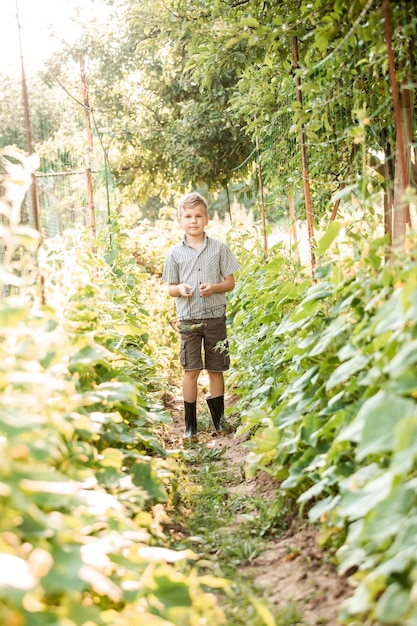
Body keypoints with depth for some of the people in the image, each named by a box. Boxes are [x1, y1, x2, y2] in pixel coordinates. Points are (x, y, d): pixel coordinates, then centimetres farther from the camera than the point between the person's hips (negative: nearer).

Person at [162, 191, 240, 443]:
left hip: (216, 316, 0)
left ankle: (219, 420, 20)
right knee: (191, 370, -4)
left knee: (216, 370, 7)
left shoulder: (219, 248, 3)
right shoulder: (175, 253, 5)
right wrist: (180, 289, -13)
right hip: (189, 318, 0)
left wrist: (214, 287, -14)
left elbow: (230, 282, 5)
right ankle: (190, 425, 3)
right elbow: (171, 288, 10)